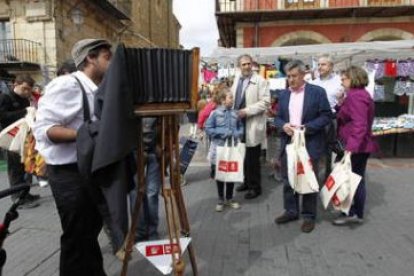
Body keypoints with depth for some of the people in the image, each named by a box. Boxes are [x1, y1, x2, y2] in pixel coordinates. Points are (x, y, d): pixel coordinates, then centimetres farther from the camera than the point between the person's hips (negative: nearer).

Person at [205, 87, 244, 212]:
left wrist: (237, 134, -12)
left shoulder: (235, 113, -1)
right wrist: (222, 133, -17)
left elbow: (241, 127, 9)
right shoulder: (215, 113, -9)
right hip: (219, 148, -2)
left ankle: (229, 198, 30)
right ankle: (221, 199, 26)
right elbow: (208, 129, -10)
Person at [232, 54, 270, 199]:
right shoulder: (237, 79, 14)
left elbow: (265, 102, -14)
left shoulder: (260, 81, -7)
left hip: (253, 125, -6)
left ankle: (255, 187, 15)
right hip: (239, 123, 6)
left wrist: (247, 111, -20)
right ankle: (247, 181, 29)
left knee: (252, 159, 1)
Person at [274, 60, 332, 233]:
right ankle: (291, 211, 28)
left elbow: (326, 116, -7)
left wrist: (307, 128, -18)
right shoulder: (284, 94, 10)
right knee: (288, 180, 12)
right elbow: (278, 117, 12)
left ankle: (309, 216, 20)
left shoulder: (317, 92, -4)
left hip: (309, 144, -4)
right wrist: (283, 125, -11)